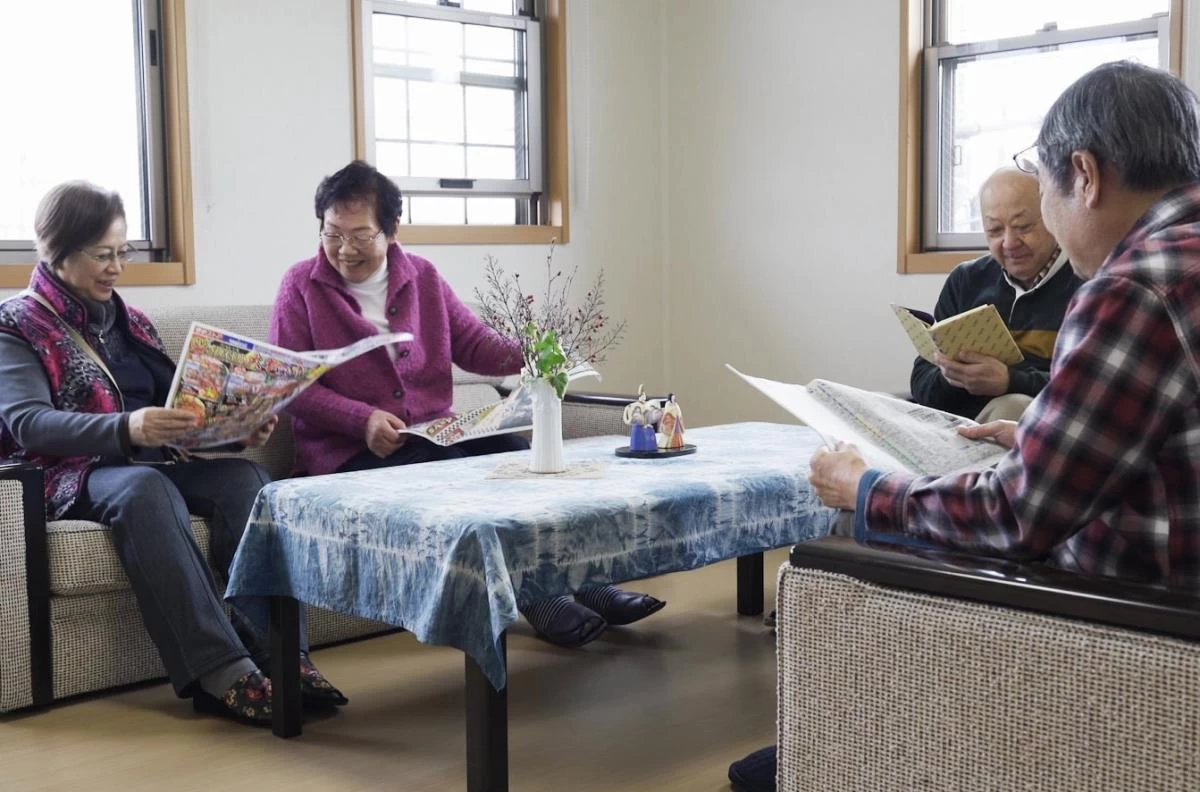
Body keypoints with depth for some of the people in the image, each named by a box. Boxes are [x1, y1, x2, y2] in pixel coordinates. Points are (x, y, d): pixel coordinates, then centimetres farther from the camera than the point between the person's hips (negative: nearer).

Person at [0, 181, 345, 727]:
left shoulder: (129, 322, 22)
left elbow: (176, 401, 20)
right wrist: (126, 429, -31)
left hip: (153, 462, 5)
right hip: (77, 476, -5)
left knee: (243, 476, -26)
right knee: (142, 486, -39)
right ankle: (219, 671, -46)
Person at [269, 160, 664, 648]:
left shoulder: (422, 278, 13)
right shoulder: (301, 287, 0)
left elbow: (473, 343, 12)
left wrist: (528, 357, -9)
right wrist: (362, 420, -21)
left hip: (433, 436, 5)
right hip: (346, 453, -4)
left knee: (516, 454, -21)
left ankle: (581, 582, -21)